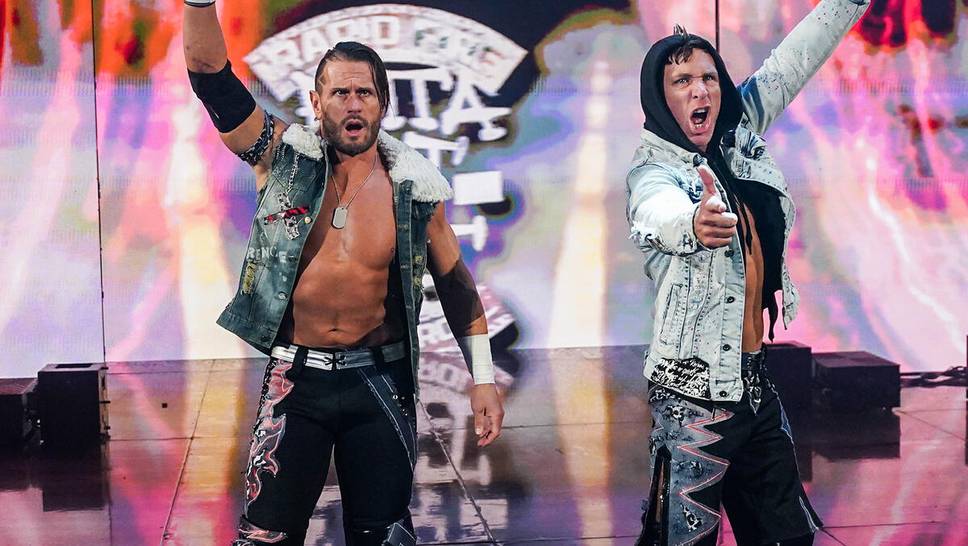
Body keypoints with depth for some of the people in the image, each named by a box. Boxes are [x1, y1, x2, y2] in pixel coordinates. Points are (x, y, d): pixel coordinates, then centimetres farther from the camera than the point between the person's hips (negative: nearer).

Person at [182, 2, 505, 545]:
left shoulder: (413, 185, -2)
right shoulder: (284, 157, -5)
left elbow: (455, 281, 8)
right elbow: (210, 72, -14)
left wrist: (484, 378, 5)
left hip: (379, 380, 1)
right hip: (296, 377, -1)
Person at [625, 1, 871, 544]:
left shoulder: (737, 139, 7)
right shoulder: (654, 169, -14)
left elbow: (795, 59, 15)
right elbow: (658, 214, -38)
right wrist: (694, 224, -60)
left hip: (756, 378, 7)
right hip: (694, 391, -7)